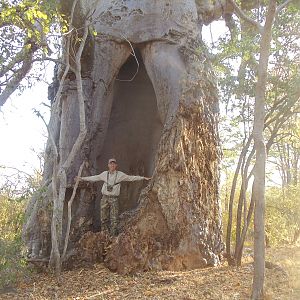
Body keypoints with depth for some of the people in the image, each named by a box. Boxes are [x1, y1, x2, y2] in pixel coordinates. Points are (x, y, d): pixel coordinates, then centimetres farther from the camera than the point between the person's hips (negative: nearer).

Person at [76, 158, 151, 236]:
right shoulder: (105, 174, 7)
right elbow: (94, 178, 16)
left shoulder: (120, 174, 0)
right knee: (104, 218, 4)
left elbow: (131, 178, 1)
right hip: (105, 198, 2)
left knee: (114, 219, -5)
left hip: (114, 199, -2)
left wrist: (143, 178, -4)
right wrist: (82, 178, 19)